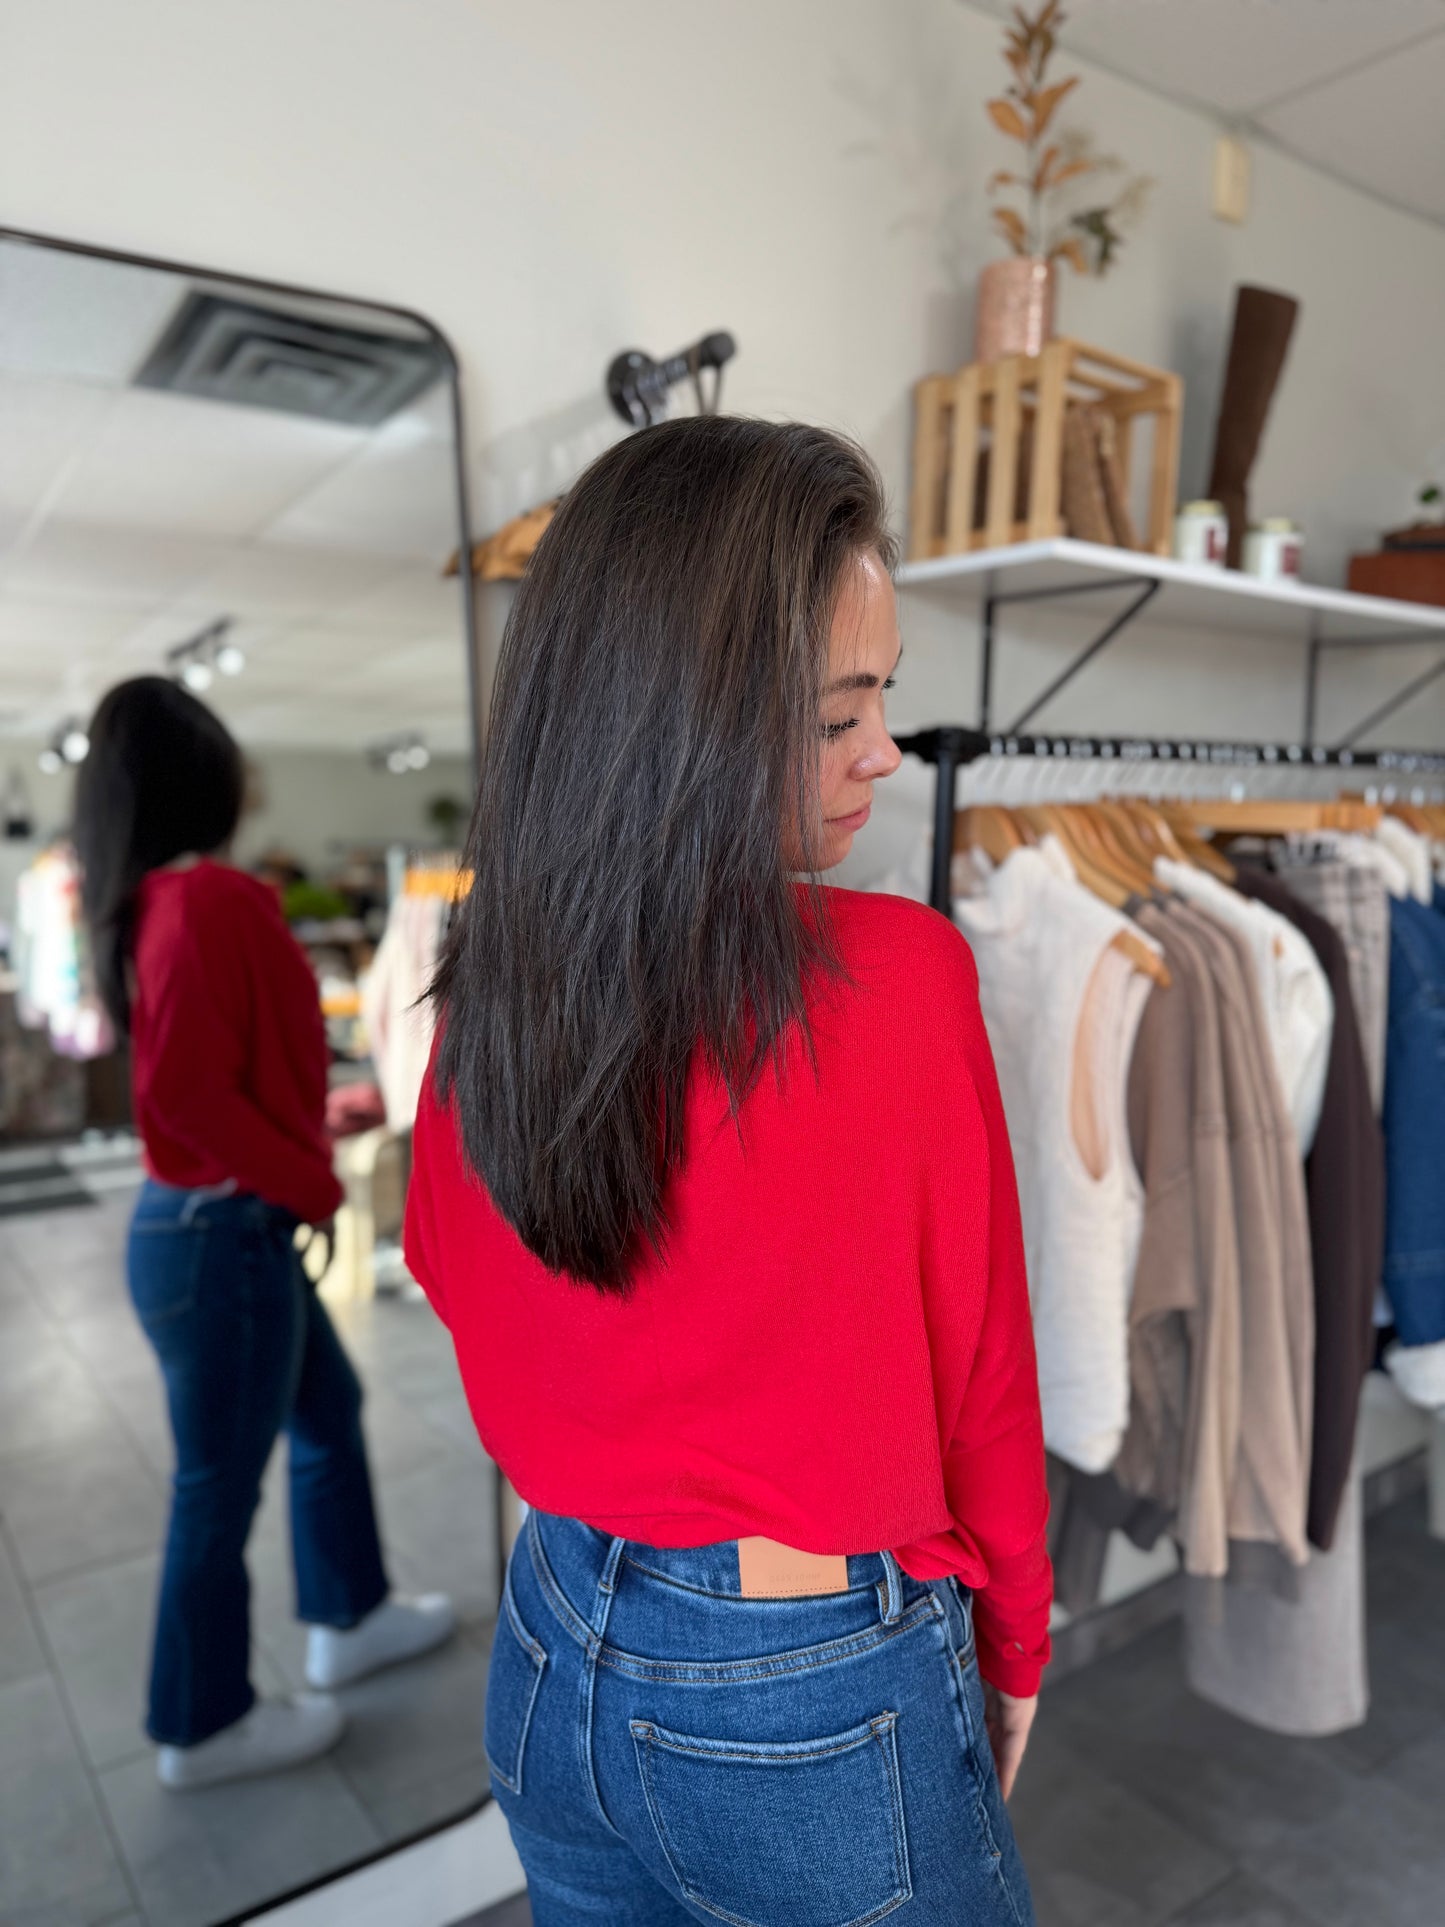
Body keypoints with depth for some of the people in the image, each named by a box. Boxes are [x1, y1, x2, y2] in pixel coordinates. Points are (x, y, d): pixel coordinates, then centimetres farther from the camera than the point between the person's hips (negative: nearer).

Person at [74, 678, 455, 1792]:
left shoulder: (150, 899, 7)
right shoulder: (211, 897, -21)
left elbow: (203, 1068, 10)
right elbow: (184, 1089, -28)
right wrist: (315, 1186, -15)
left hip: (227, 1223, 10)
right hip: (222, 1234, -10)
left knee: (329, 1408, 24)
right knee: (221, 1484, 8)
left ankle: (349, 1620, 42)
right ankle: (202, 1727, 30)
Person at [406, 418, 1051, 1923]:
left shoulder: (484, 985, -11)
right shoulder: (902, 980, -26)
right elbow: (978, 1370, -14)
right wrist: (1013, 1648, 4)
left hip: (551, 1664, 5)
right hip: (818, 1711, -4)